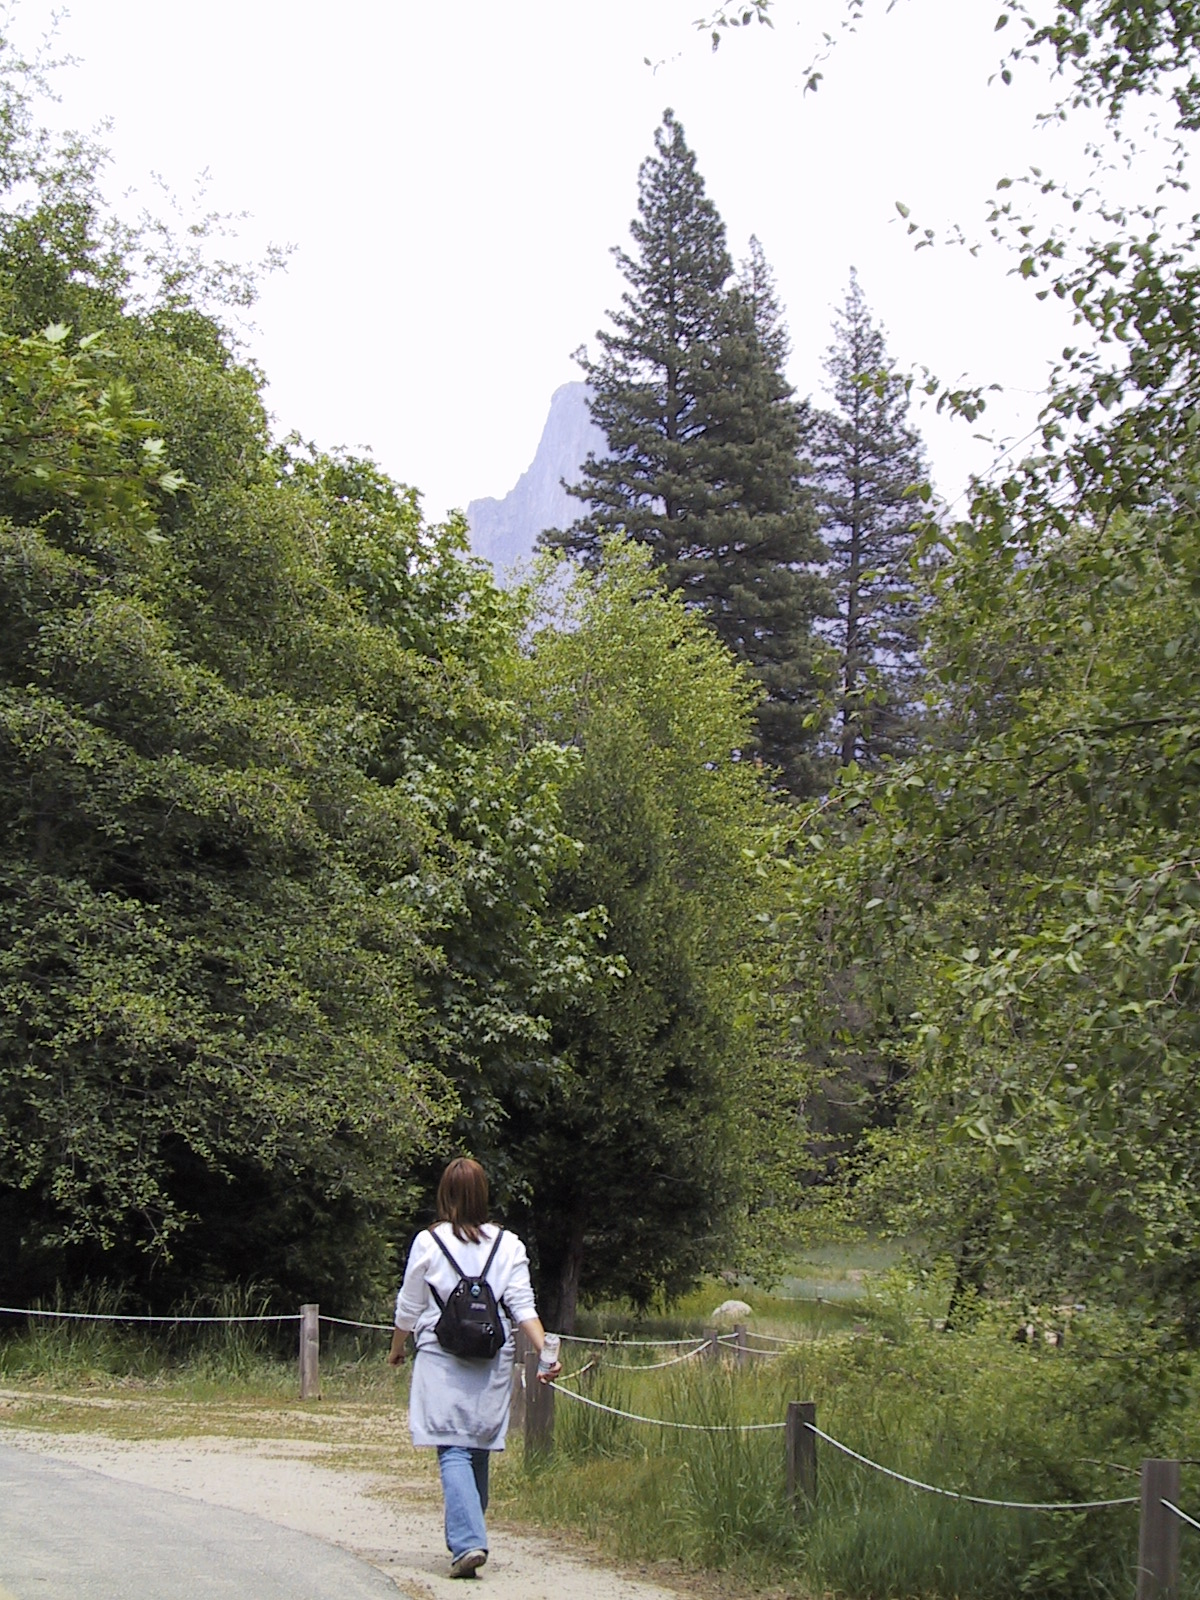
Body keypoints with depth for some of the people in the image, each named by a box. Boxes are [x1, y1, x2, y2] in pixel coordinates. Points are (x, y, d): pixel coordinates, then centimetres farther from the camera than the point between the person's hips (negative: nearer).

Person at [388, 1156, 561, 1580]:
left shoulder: (428, 1242, -2)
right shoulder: (508, 1245, 3)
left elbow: (408, 1309, 6)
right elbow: (523, 1307, -6)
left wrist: (396, 1349, 22)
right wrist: (546, 1353, -7)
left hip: (441, 1361, -3)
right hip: (493, 1365, 3)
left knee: (453, 1453, -6)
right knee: (479, 1453, 15)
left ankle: (467, 1542, -21)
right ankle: (467, 1537, 26)